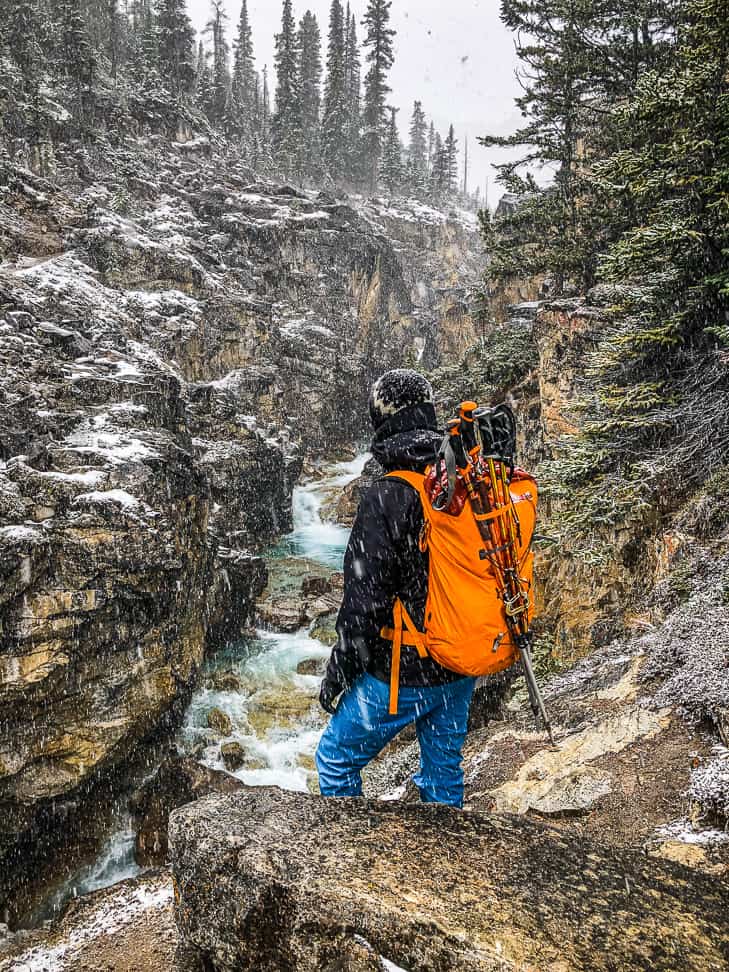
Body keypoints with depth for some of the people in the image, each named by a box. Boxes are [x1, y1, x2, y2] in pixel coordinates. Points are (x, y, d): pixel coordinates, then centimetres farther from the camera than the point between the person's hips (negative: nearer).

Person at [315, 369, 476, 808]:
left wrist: (337, 673, -7)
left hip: (403, 673, -7)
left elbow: (366, 600, -21)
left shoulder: (388, 497, -23)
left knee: (336, 760, 15)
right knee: (445, 773, 24)